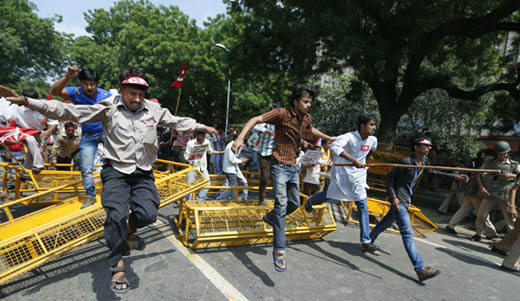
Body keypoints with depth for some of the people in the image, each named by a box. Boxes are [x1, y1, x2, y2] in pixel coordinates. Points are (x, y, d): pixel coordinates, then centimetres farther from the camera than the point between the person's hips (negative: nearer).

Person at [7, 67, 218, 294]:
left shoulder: (154, 110, 3)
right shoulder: (109, 107, -3)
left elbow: (178, 122, 16)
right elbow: (69, 112, -5)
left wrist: (202, 127, 20)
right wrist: (28, 102, -10)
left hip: (143, 172, 2)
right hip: (116, 170, -2)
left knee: (148, 215, -14)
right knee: (116, 215, -15)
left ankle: (129, 229, 25)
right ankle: (118, 266, 7)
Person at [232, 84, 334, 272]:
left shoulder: (306, 118, 5)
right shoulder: (282, 114, -16)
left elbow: (311, 131, 28)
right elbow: (256, 120, -21)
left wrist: (330, 138, 33)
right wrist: (240, 138, -35)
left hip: (293, 167, 7)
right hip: (280, 166, -7)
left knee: (294, 203, 13)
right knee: (281, 204, -13)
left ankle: (270, 218, 41)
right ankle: (279, 250, -5)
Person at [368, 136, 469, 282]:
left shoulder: (424, 160, 4)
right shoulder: (406, 161, -20)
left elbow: (431, 172, 24)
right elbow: (389, 177, -15)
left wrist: (454, 176, 22)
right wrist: (393, 197, -24)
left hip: (406, 199, 9)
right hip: (399, 199, -9)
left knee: (387, 222, 22)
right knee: (407, 233, -11)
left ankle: (368, 241, 41)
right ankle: (420, 269, -11)